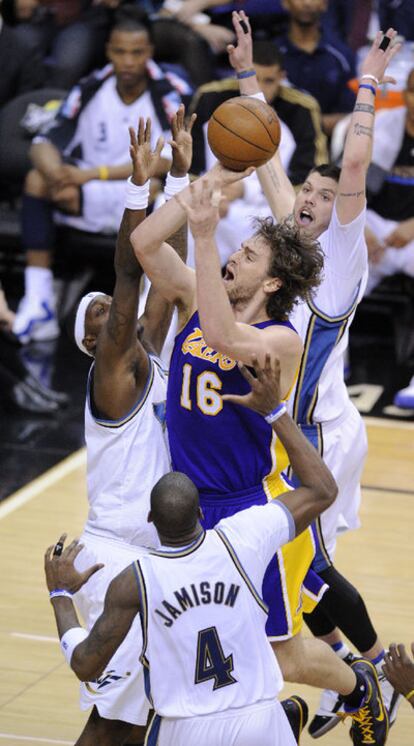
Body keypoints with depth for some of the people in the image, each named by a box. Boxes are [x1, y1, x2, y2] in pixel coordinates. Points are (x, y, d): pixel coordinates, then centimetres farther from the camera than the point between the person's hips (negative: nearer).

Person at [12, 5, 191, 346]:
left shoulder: (171, 94, -10)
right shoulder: (90, 90, 0)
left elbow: (167, 161, -21)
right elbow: (46, 142, -5)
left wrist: (93, 173, -25)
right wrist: (58, 174, -30)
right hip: (89, 199, 4)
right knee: (38, 179, -21)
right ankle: (38, 301, -26)